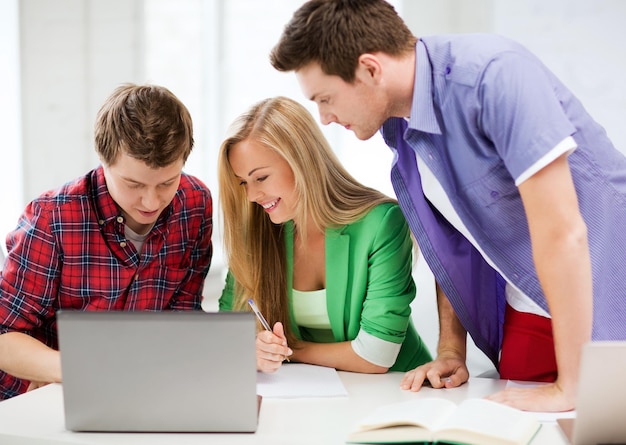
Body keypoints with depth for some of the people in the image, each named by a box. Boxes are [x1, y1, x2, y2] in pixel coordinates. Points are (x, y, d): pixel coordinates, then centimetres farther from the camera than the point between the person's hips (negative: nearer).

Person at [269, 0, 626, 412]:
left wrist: (569, 389, -25)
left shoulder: (493, 74, -26)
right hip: (527, 314, 7)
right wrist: (451, 352, 6)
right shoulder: (398, 124, -2)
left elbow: (561, 233, -29)